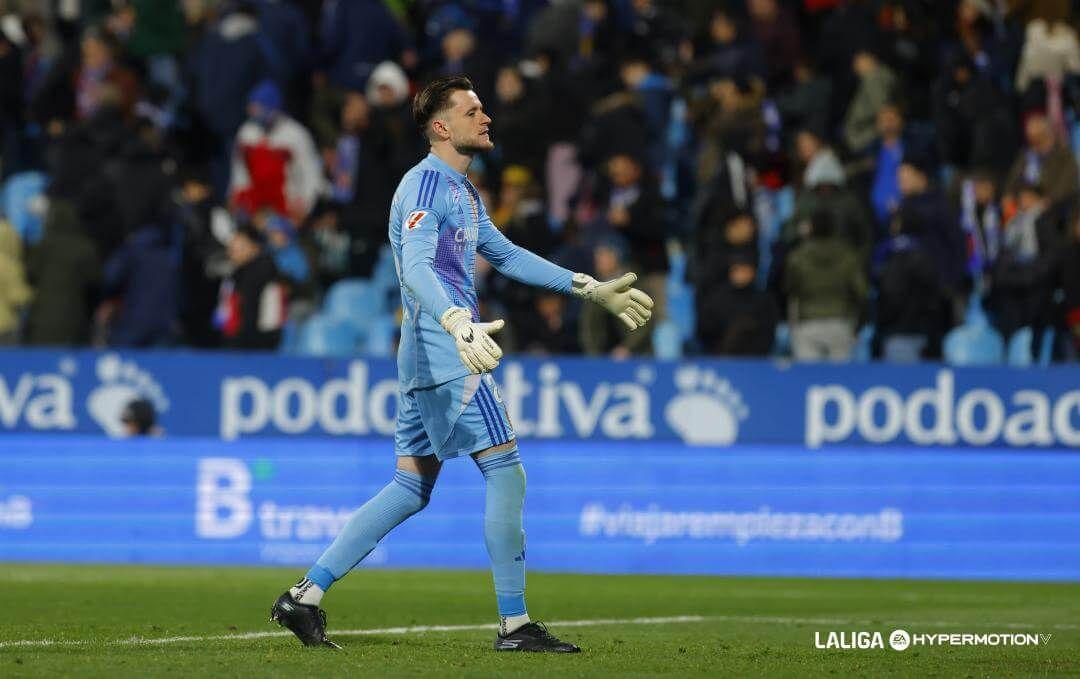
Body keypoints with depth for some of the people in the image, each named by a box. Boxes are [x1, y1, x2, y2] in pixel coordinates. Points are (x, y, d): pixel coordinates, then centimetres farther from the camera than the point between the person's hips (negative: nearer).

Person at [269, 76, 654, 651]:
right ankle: (514, 625, -4)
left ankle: (305, 597, 8)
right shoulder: (425, 184, -12)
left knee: (411, 489, 10)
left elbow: (506, 255, 31)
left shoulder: (462, 191, 21)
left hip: (427, 361, 10)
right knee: (506, 473, -8)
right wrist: (459, 324, -43)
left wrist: (591, 290, 29)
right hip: (447, 358, -10)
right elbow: (416, 267, -26)